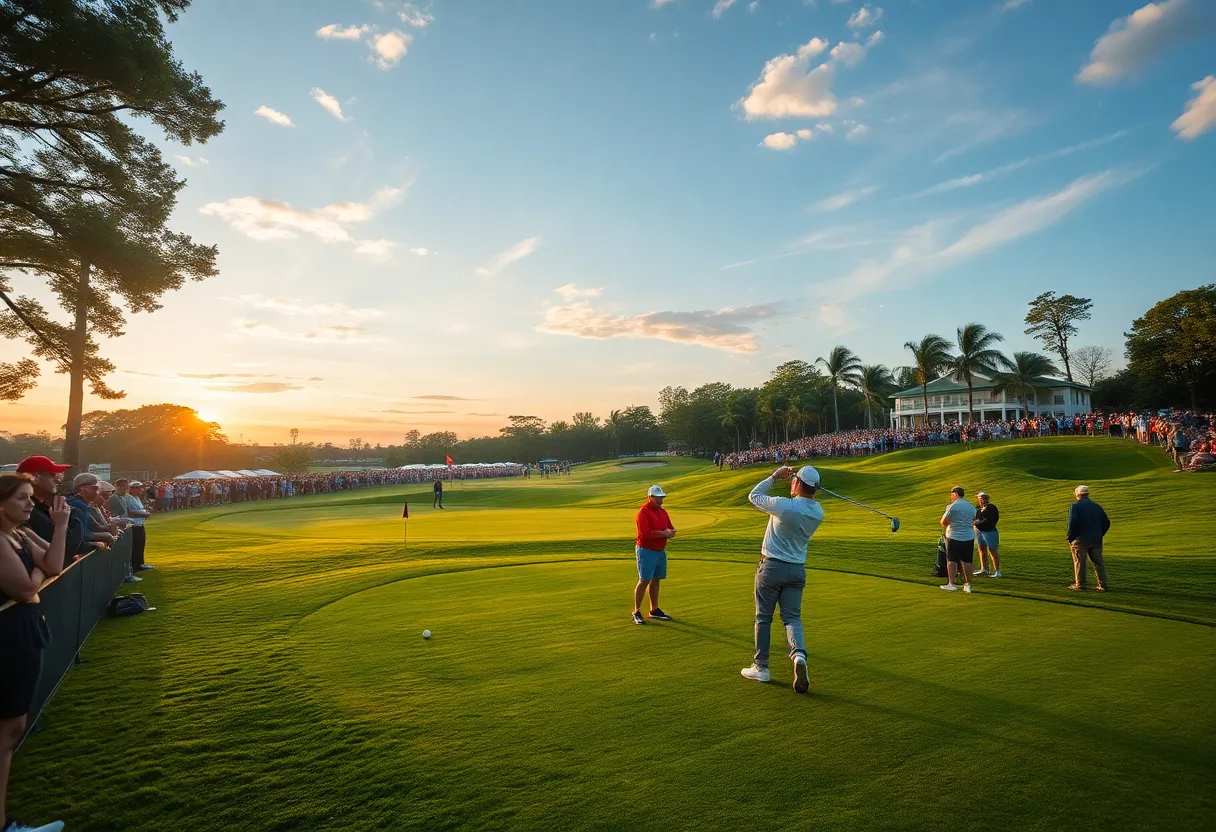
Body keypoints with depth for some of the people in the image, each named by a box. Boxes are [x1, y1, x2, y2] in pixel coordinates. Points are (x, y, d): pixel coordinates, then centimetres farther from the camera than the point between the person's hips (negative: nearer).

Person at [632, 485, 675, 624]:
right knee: (644, 580, -8)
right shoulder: (643, 512, -12)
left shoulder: (663, 512, 13)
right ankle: (636, 612, 0)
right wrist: (663, 533, -15)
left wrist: (670, 532, -9)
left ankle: (654, 610, 21)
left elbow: (671, 529, 15)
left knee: (656, 580, 12)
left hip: (661, 551, 7)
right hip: (646, 551, -7)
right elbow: (645, 534, -22)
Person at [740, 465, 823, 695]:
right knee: (792, 617, 7)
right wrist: (808, 487, 4)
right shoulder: (818, 512, -3)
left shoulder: (783, 505, -21)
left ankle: (761, 667, 16)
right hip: (798, 570, 4)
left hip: (772, 566, -4)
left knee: (763, 618, 9)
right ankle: (799, 654, -20)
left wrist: (774, 477, 2)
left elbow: (753, 496, -5)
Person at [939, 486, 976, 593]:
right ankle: (968, 585, 10)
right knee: (967, 561, 7)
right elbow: (974, 521, 14)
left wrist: (947, 527, 12)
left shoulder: (952, 506, -11)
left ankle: (951, 584, 2)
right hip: (969, 537, 5)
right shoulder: (971, 507, 6)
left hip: (954, 537, -5)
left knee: (952, 560, 3)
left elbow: (943, 522, -8)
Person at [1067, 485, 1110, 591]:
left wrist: (1070, 537, -7)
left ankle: (1080, 585, 4)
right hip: (1096, 540, 5)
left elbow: (1072, 523, -15)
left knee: (1079, 563, 1)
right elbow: (1106, 523, 13)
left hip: (1080, 539, -5)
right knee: (1099, 562, 11)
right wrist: (1099, 535, 20)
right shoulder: (1097, 506, 11)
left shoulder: (1075, 506, -6)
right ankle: (1102, 585, 13)